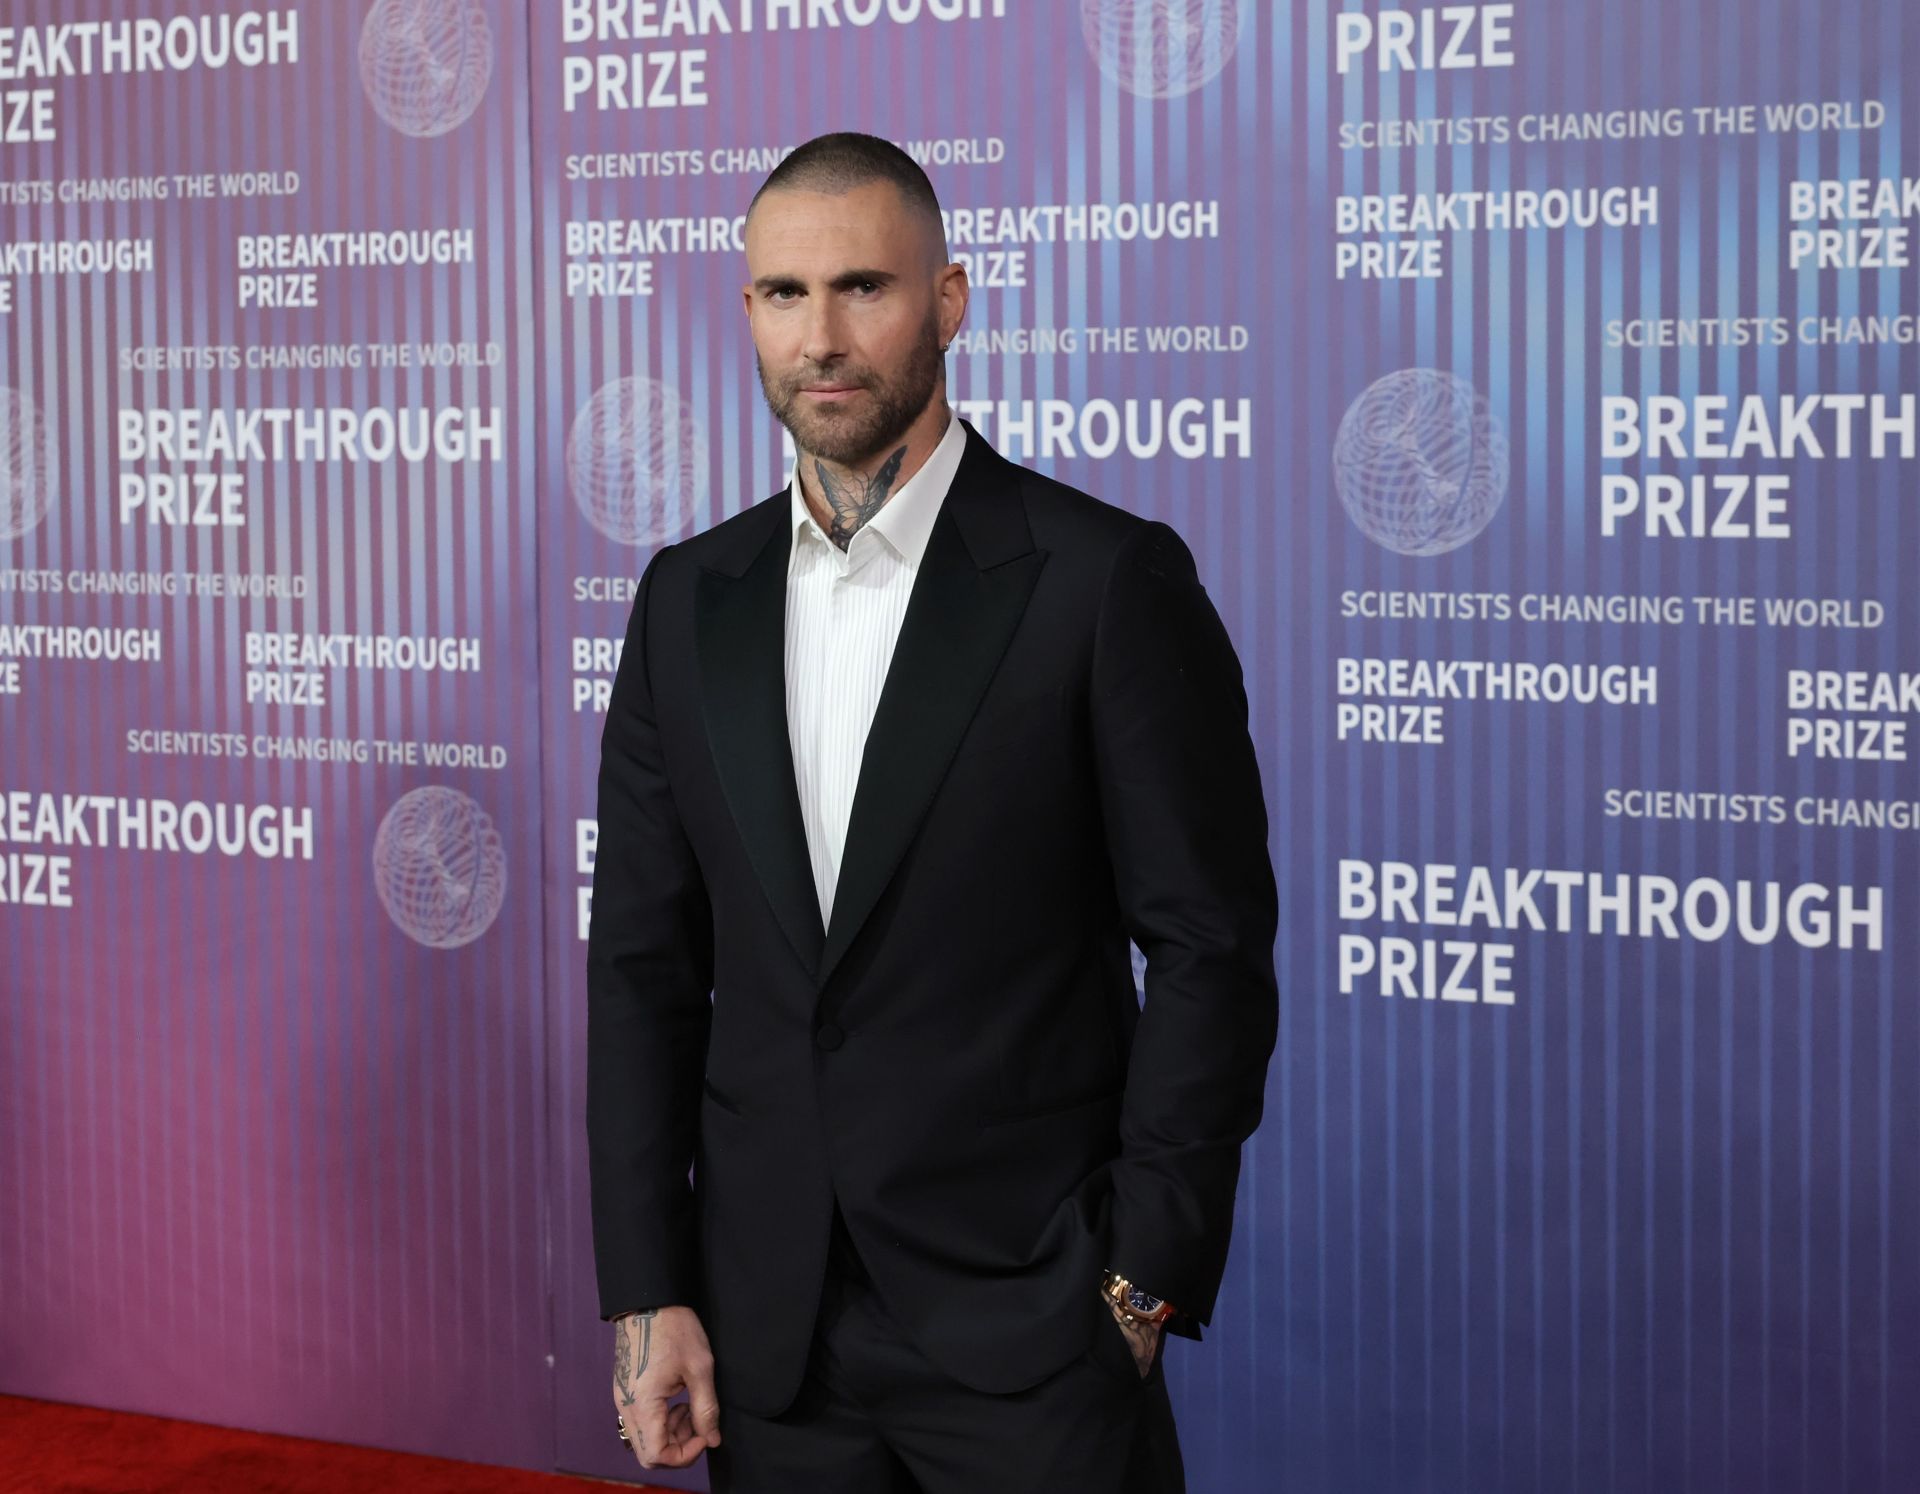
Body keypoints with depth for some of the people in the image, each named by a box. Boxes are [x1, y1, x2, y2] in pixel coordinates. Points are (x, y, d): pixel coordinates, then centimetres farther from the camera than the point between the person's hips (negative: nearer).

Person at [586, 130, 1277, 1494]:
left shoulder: (1111, 581, -7)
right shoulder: (688, 600, 7)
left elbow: (1212, 949, -7)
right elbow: (645, 966, 8)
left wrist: (1147, 1278, -10)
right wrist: (646, 1292, 2)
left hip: (1028, 1327, -4)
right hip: (770, 1329, 4)